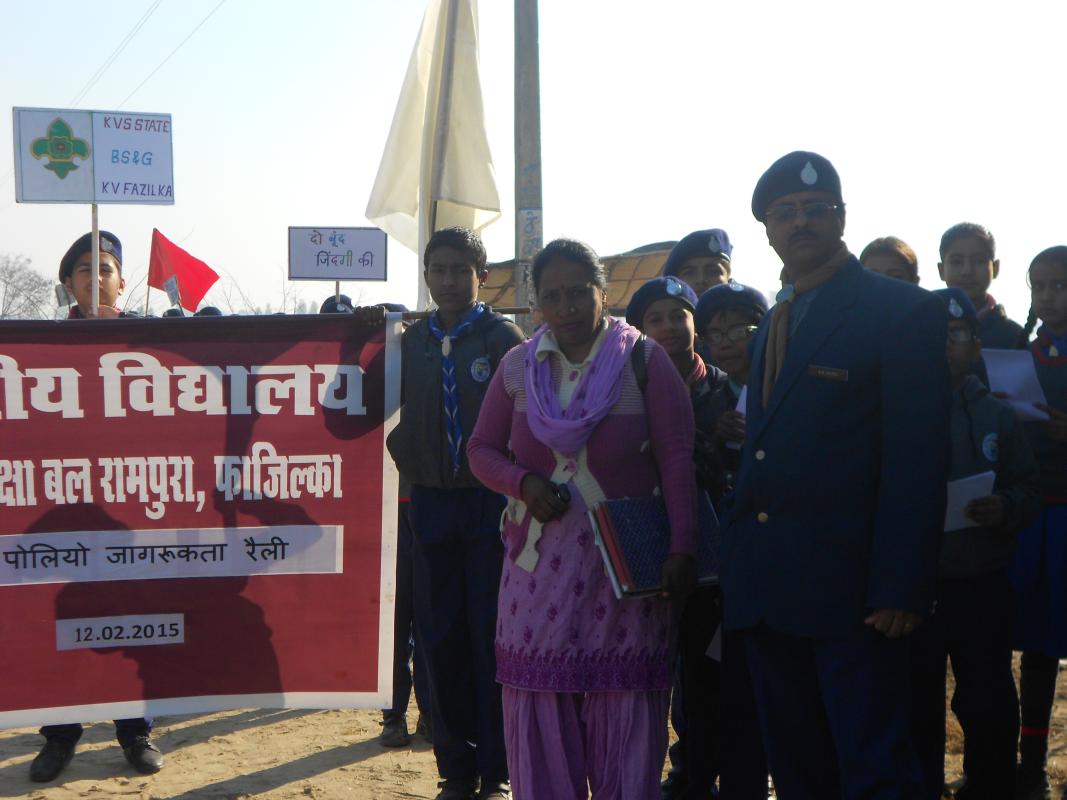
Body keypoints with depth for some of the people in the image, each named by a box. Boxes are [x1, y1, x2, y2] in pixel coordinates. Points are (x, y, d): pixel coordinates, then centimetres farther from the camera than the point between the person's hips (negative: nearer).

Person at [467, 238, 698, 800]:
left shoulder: (644, 359, -2)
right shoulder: (518, 366, 8)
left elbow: (677, 460, -5)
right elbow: (482, 449, 13)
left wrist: (681, 548, -13)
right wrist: (523, 483, -7)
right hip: (540, 558, 3)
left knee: (624, 706, 1)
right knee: (539, 700, 4)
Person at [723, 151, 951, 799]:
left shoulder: (902, 311, -5)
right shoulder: (774, 323, 18)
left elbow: (918, 460, -12)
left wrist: (901, 589, -18)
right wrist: (739, 567, 7)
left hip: (852, 588, -7)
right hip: (769, 590, 7)